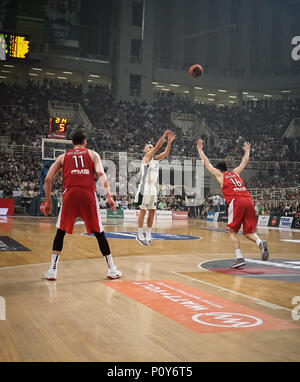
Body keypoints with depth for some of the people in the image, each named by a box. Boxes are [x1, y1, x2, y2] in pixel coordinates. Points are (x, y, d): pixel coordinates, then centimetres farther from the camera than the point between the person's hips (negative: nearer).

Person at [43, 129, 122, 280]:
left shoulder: (63, 157, 22)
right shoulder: (92, 154, 18)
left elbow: (47, 179, 15)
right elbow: (101, 174, 0)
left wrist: (48, 202, 21)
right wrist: (108, 195, -6)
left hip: (70, 194, 1)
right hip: (88, 195, 0)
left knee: (60, 232, 15)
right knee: (99, 233, 10)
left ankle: (53, 270, 10)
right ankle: (112, 269, 14)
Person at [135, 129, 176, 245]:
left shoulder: (156, 158, 14)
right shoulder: (146, 158, -5)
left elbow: (166, 152, 4)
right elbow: (156, 147, -17)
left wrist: (170, 141, -8)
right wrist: (164, 136, -20)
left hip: (154, 189, 7)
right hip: (145, 188, -7)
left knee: (152, 212, 7)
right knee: (143, 211, -4)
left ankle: (148, 235, 13)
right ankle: (140, 235, 2)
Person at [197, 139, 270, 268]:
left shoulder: (219, 174, 17)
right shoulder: (235, 172, 28)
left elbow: (206, 163, 24)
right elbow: (245, 161, 43)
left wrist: (200, 149, 34)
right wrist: (247, 150, 57)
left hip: (236, 201, -5)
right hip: (249, 200, 5)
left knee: (232, 231, 6)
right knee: (248, 232, 11)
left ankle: (239, 258, -5)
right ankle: (260, 242, -19)